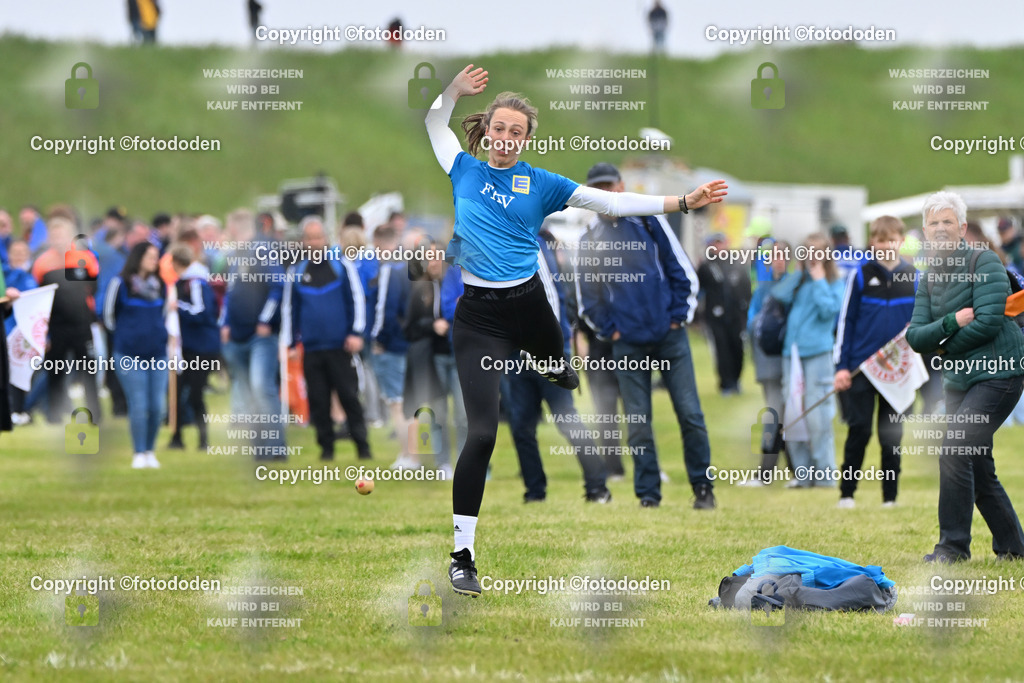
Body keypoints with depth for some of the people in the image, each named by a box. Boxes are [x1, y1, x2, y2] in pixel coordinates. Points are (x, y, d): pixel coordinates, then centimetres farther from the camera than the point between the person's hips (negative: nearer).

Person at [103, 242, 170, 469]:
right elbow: (108, 315, 5)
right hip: (131, 356, -4)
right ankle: (139, 453, 5)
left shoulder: (159, 286, 11)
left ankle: (150, 450, 15)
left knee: (157, 406, 2)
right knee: (138, 406, -5)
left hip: (157, 354, 4)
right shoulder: (121, 284, -4)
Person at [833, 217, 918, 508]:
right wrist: (841, 366, -4)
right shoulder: (862, 275, 0)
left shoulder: (913, 277, 6)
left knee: (892, 434, 5)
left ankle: (890, 495, 11)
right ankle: (847, 492, 7)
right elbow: (846, 320, 0)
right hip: (862, 365, -2)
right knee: (859, 430, -3)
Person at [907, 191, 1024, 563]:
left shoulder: (984, 263, -10)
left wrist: (943, 346, -7)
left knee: (954, 452, -19)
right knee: (978, 467, 11)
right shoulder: (929, 280, 10)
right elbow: (915, 337, 0)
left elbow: (988, 322, -19)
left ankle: (953, 544, -12)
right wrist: (952, 323, -18)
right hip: (960, 379, 8)